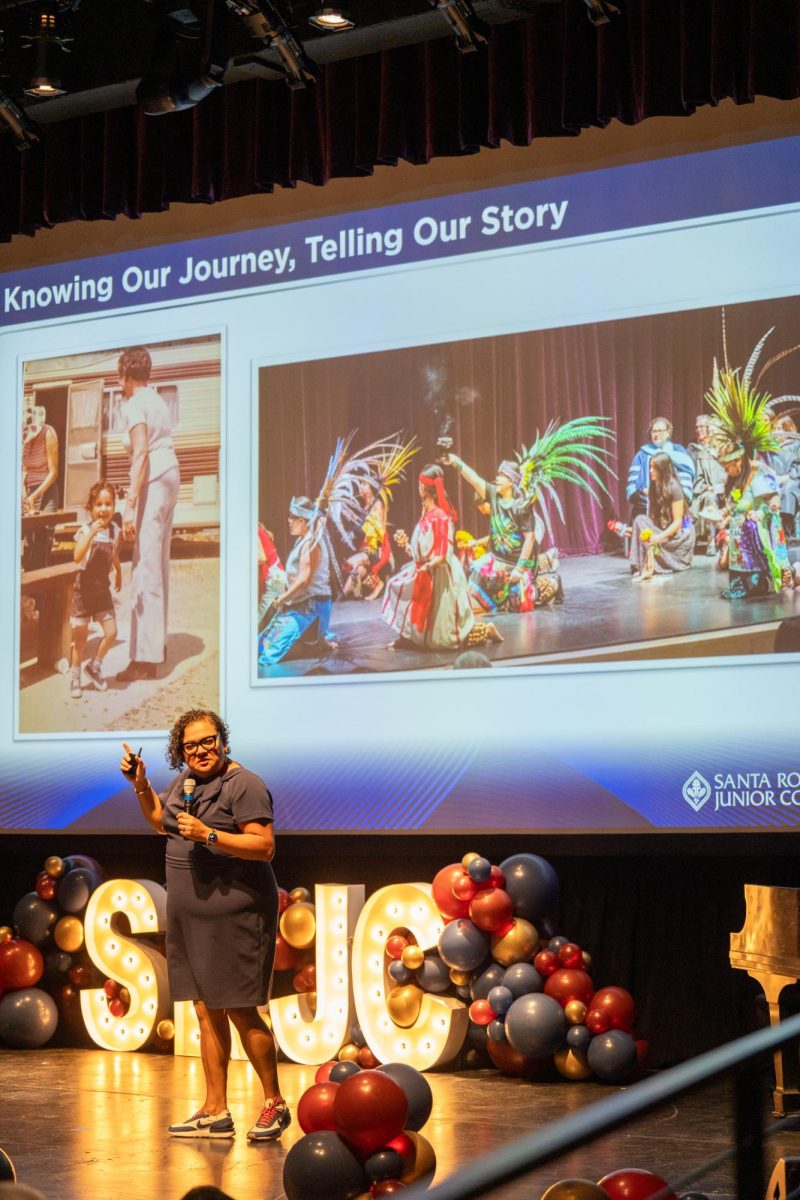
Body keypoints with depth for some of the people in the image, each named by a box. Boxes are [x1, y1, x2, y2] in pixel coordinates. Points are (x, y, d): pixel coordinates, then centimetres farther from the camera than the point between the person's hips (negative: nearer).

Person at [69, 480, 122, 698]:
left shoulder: (115, 531, -2)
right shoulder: (85, 531, -17)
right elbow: (77, 557, -34)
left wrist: (118, 573, 29)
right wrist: (91, 533, -41)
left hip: (103, 588, 4)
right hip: (84, 587, -4)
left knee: (111, 632, -2)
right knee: (80, 635, 3)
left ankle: (95, 666, 22)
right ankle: (75, 676, 19)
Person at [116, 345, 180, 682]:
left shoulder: (134, 404, -9)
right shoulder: (157, 400, 17)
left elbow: (140, 453, -18)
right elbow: (157, 446, 13)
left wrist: (130, 504, -23)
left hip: (152, 481, -10)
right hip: (171, 476, 10)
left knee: (146, 567, -12)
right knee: (159, 562, 17)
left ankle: (146, 657, -16)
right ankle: (158, 642, 25)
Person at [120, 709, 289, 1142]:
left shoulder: (244, 785, -11)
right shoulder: (185, 781, 13)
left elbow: (264, 846, -18)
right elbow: (161, 820, 32)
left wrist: (209, 835, -24)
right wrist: (140, 784, 17)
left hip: (235, 916, -8)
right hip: (190, 915, 8)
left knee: (239, 1011, -5)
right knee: (206, 1011, 10)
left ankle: (275, 1103, 9)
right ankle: (215, 1112, 16)